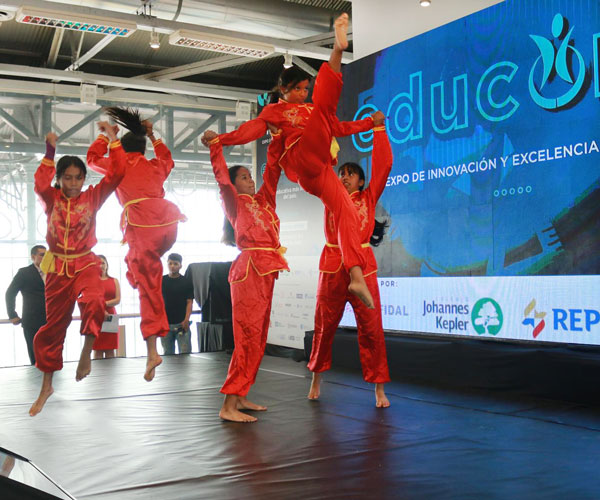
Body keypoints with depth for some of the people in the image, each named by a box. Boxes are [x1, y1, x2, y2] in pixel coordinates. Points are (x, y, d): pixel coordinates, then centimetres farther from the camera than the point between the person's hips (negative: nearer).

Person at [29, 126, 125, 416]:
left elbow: (117, 173, -10)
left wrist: (113, 138, -13)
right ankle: (46, 387, 25)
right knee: (53, 325, 9)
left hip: (86, 265, -1)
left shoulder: (93, 197, 0)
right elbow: (40, 185, -22)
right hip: (58, 268, 1)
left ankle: (87, 352, -9)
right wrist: (50, 152, -27)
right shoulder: (51, 198, 1)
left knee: (93, 302, -35)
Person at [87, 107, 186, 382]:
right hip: (168, 221, 4)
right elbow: (167, 159, 49)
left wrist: (105, 136, 45)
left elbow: (93, 157, 35)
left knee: (148, 287, -4)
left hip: (141, 227, -4)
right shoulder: (155, 166, 24)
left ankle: (152, 351, -9)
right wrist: (153, 136, 53)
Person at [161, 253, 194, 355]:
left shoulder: (186, 282, 2)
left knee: (185, 353, -5)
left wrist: (186, 320, -15)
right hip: (165, 324, 2)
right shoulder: (161, 281, 8)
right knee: (167, 353, 7)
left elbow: (189, 302, -1)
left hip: (181, 323, -2)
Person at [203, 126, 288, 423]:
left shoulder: (263, 200, 20)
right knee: (248, 337, -12)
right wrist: (215, 146, -17)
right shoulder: (235, 203, 4)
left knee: (257, 338, 10)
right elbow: (222, 178, -10)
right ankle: (228, 406, -12)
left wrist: (278, 137, 14)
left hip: (266, 273, 8)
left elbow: (273, 167, 19)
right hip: (249, 271, -8)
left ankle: (239, 397, 17)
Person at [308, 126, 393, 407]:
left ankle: (379, 389, 5)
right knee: (324, 326, 7)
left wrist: (378, 129, 5)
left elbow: (383, 164, 5)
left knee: (371, 327, -3)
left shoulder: (369, 197, 10)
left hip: (362, 267, -1)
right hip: (332, 267, 1)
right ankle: (316, 380, 25)